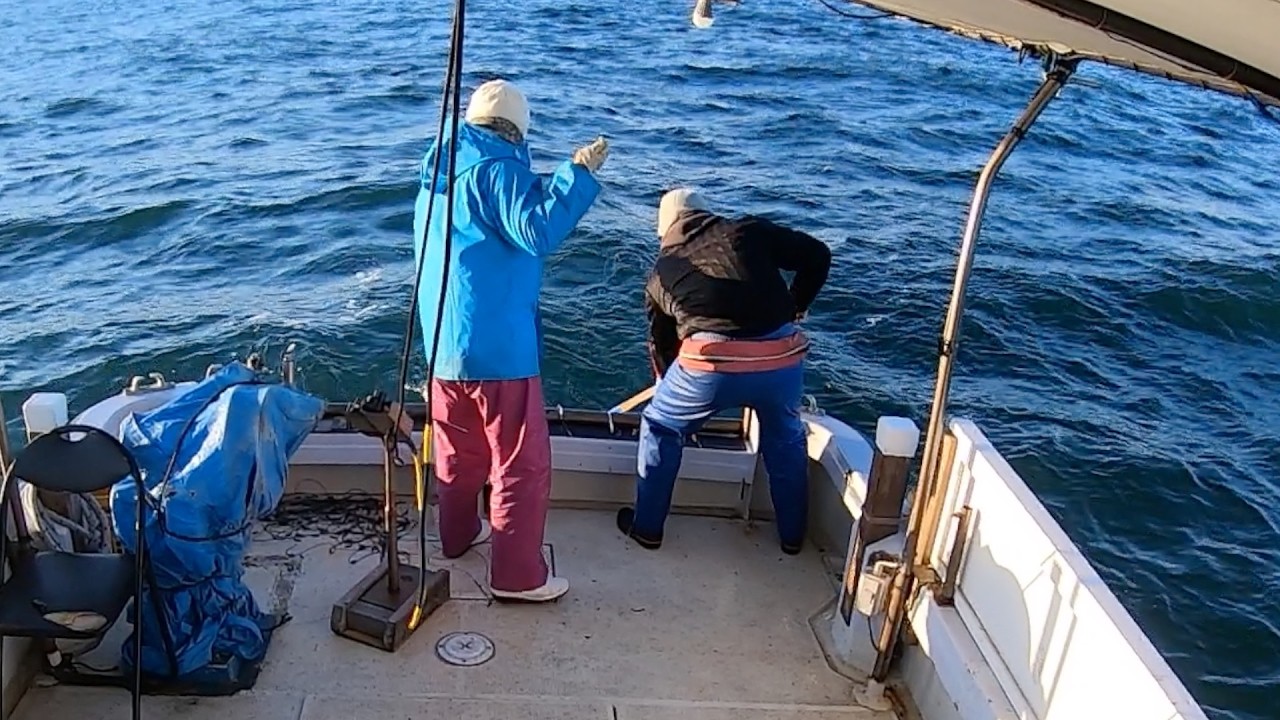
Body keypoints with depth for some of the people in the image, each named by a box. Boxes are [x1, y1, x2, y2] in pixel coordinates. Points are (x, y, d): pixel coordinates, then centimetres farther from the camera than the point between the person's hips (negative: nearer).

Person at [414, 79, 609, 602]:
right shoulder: (497, 166, -12)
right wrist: (578, 173, -20)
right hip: (495, 340, -9)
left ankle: (458, 534, 40)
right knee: (523, 460, -1)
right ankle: (517, 575, 3)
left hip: (444, 336, 9)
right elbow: (537, 233, -24)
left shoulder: (439, 167, 14)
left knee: (458, 448, 24)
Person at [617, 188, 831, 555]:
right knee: (786, 438, 29)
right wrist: (797, 306, 30)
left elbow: (660, 341, 30)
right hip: (783, 355, 2)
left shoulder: (661, 270, 20)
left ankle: (647, 528, 34)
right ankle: (793, 535, 40)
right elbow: (817, 255, 14)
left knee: (660, 428, 25)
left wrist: (665, 381, 48)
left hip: (710, 360, -1)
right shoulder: (750, 230, 16)